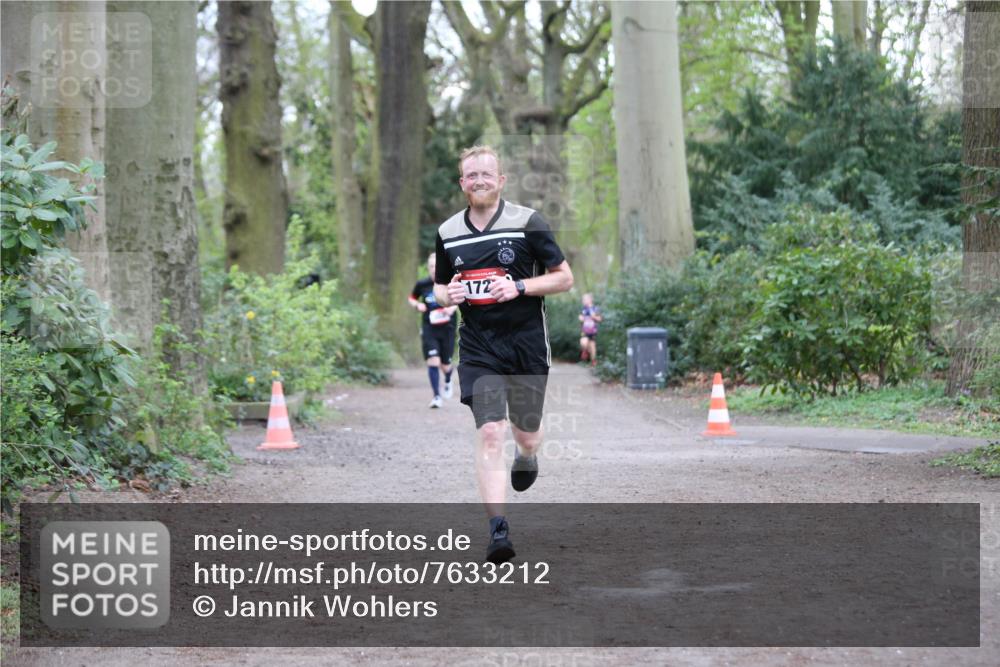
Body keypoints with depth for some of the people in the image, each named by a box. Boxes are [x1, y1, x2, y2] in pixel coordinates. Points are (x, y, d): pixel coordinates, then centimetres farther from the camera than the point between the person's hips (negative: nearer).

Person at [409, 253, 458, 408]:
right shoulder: (422, 284, -1)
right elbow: (412, 298, 15)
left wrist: (453, 307, -14)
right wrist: (417, 305, -7)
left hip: (447, 328, 0)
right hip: (429, 329, 0)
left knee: (445, 365, 8)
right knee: (433, 361, -15)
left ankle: (448, 382, 44)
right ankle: (437, 397, -8)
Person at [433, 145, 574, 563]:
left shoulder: (527, 222, -4)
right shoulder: (448, 232, 6)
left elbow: (564, 278, -1)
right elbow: (440, 285, 19)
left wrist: (519, 286, -16)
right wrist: (447, 295, -5)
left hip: (527, 344, -1)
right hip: (478, 348, 1)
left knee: (526, 433, 12)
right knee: (489, 433, -14)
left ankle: (526, 456, 51)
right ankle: (497, 529, -15)